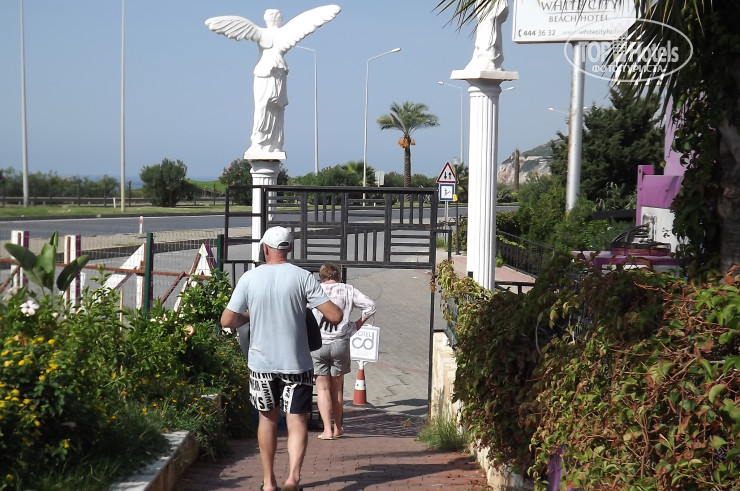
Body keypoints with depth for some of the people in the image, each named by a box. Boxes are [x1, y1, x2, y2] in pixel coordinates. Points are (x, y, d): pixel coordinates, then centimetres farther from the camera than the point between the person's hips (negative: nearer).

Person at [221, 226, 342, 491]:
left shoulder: (250, 278, -3)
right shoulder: (302, 277, -7)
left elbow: (227, 320, -2)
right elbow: (335, 316, -13)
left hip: (261, 362, 2)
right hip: (296, 362, -2)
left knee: (267, 418, 18)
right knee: (297, 420, 4)